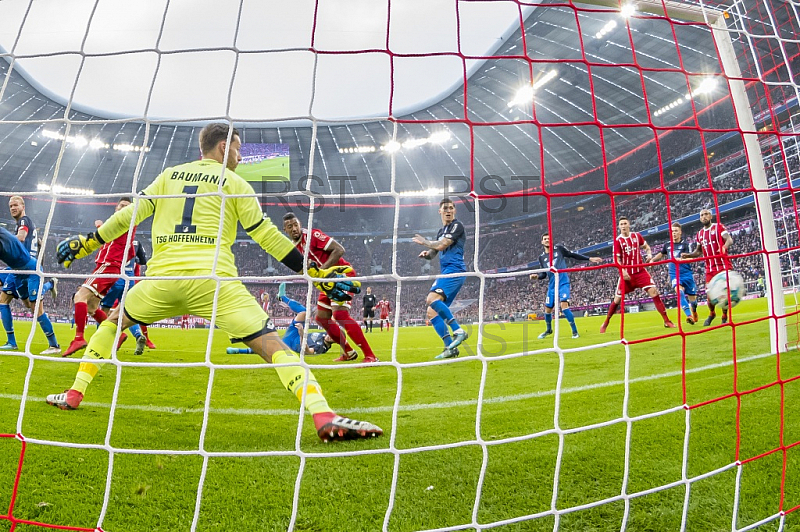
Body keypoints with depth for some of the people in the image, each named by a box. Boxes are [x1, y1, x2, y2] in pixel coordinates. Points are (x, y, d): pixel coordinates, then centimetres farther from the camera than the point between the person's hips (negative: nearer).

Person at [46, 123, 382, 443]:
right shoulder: (234, 183, 10)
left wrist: (85, 244, 31)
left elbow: (129, 215, 17)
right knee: (271, 344, -11)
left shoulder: (169, 176, 20)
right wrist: (316, 273, 5)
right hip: (212, 278, -4)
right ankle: (324, 417, -26)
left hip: (162, 276, 4)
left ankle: (74, 395, 33)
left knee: (113, 322, 33)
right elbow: (267, 236, 4)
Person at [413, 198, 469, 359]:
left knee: (432, 298, -28)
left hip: (454, 269, -9)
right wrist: (426, 253, 3)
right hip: (446, 272, 9)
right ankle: (450, 348, 1)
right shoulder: (441, 231, 25)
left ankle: (458, 330, -24)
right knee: (432, 312, 2)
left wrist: (424, 242, 5)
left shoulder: (457, 226, -1)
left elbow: (442, 245, -12)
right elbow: (432, 254, 27)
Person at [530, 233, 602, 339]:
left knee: (564, 305, -20)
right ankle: (548, 330, 35)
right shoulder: (541, 257, 11)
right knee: (547, 309, 9)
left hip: (563, 283, -4)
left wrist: (589, 259, 6)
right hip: (552, 286, 4)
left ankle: (575, 331, -10)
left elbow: (573, 255, 9)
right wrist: (537, 276, -7)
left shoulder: (559, 248, 2)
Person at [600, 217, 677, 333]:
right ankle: (606, 323, 20)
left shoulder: (637, 236, 3)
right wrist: (623, 271, -24)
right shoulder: (617, 240, -5)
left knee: (654, 292, -12)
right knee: (617, 299, 3)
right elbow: (616, 259, -8)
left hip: (640, 271, 2)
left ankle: (667, 321, -4)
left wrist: (649, 254, -3)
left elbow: (646, 246, 19)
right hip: (626, 274, -2)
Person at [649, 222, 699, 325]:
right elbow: (661, 254, 30)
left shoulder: (686, 244, -4)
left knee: (692, 298, 9)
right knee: (679, 291, -27)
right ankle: (689, 315, -33)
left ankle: (694, 311, 43)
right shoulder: (667, 245, 9)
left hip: (687, 274, -1)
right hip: (674, 274, 2)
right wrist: (652, 260, 19)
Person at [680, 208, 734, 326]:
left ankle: (724, 317, 15)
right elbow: (699, 251, 25)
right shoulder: (699, 234, 15)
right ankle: (711, 314, 24)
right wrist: (687, 255, 7)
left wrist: (725, 246, -37)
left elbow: (729, 239, -15)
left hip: (723, 266, -4)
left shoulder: (719, 227, 0)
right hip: (710, 268, 4)